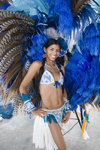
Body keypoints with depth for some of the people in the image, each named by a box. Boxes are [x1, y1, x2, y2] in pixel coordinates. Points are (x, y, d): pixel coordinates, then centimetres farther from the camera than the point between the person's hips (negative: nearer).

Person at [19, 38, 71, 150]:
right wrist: (33, 110, -10)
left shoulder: (60, 68, 6)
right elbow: (22, 87, -9)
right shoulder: (38, 65, -10)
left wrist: (67, 110, 9)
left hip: (61, 111, 5)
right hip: (47, 113, -5)